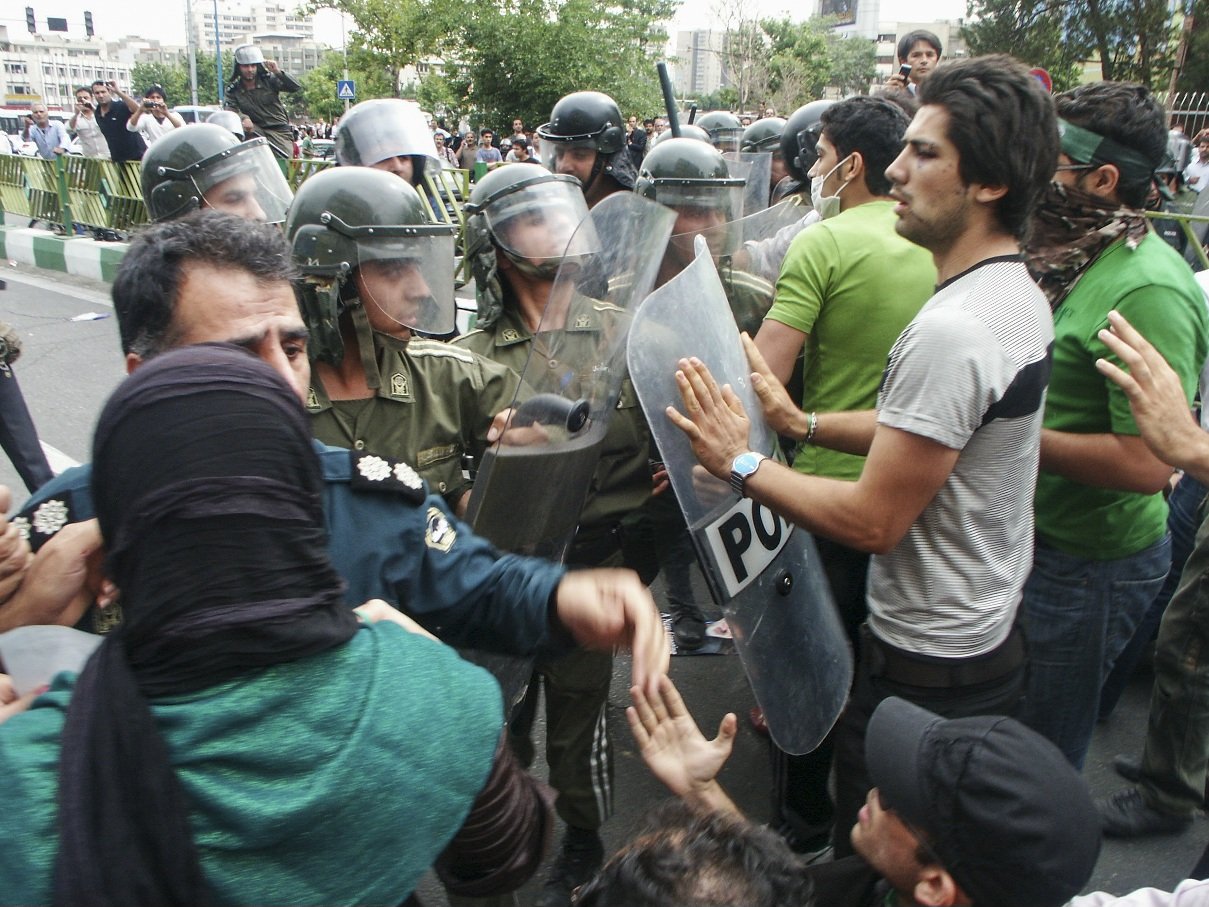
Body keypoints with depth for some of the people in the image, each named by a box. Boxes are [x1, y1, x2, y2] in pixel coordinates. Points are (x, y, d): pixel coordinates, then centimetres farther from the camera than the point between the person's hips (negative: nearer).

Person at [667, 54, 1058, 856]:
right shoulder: (1020, 295, 4)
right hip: (991, 636, 10)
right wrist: (801, 422, 5)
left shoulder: (950, 330, -29)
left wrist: (741, 463, -18)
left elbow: (872, 522, -27)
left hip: (924, 669, -10)